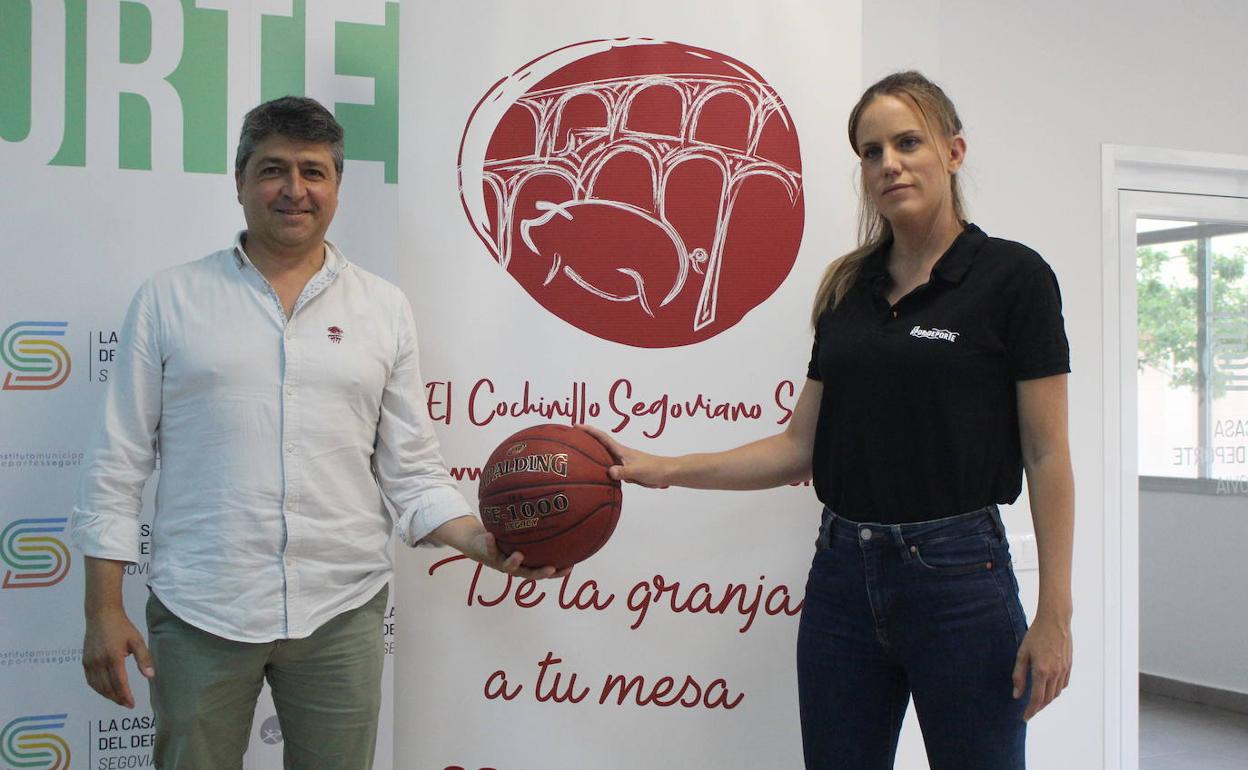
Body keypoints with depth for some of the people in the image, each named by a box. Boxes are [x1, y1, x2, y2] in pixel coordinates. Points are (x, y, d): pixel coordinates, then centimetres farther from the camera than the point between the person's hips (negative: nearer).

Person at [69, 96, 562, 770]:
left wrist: (483, 541, -9)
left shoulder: (384, 308, 7)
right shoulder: (169, 298, 4)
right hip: (198, 612, -1)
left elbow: (410, 470, 7)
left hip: (340, 612, 1)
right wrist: (103, 611, -1)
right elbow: (118, 464, 3)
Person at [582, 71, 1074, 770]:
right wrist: (662, 469, 2)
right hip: (843, 577, 6)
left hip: (957, 578, -5)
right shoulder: (847, 288, 9)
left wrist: (1054, 615, -11)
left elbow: (1047, 456, -8)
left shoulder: (1012, 276, -7)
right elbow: (802, 445, 10)